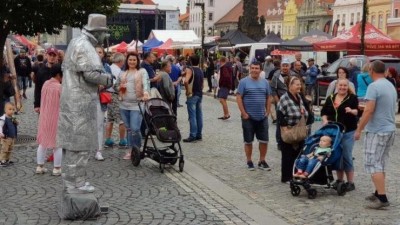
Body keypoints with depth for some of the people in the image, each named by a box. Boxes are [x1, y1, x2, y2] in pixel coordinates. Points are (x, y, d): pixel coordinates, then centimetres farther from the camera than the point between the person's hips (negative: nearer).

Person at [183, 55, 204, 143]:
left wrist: (187, 91, -16)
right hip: (200, 94, 7)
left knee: (192, 116, -6)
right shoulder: (201, 71, 13)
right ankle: (199, 135, 15)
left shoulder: (190, 69, -11)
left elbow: (186, 81, -27)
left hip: (192, 95, -7)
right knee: (199, 115, 10)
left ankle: (193, 136, -7)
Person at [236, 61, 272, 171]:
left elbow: (268, 98, 12)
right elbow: (239, 98, -8)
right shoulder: (244, 82, -6)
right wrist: (243, 113, -12)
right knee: (248, 141, 6)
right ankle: (249, 161, 20)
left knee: (264, 140, 6)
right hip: (248, 117, -3)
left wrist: (267, 112, 4)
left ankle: (262, 161, 20)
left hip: (262, 117, 3)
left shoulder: (265, 82, 6)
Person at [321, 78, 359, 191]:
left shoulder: (352, 98, -2)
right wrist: (325, 120, -3)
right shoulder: (330, 98, 11)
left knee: (346, 156, -5)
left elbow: (357, 111, -13)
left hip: (347, 132, -5)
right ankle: (339, 180, 22)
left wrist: (352, 111, -34)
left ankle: (350, 182, 4)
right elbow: (324, 112, 16)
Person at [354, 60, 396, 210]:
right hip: (390, 130, 9)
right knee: (381, 164, 16)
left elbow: (369, 110, -20)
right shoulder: (391, 86, 12)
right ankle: (378, 193, 21)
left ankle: (382, 198, -8)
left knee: (373, 164, -6)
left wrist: (358, 129, -14)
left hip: (377, 131, -9)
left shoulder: (374, 86, -16)